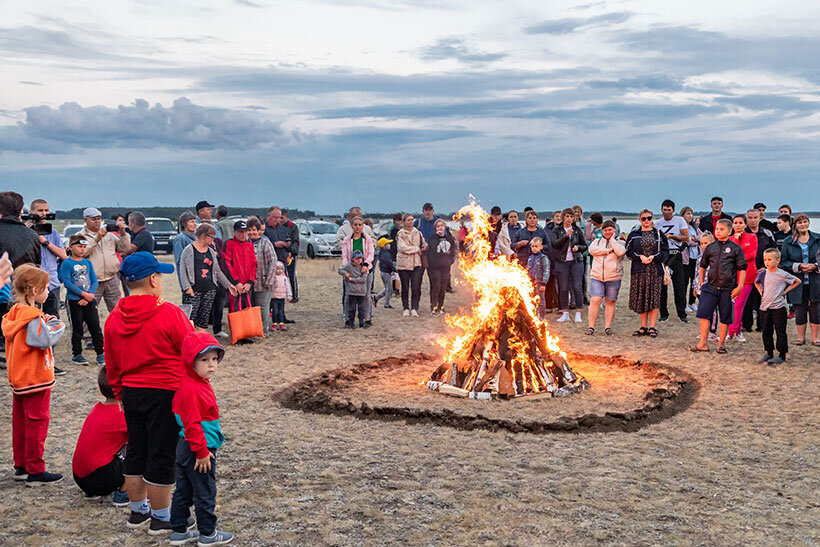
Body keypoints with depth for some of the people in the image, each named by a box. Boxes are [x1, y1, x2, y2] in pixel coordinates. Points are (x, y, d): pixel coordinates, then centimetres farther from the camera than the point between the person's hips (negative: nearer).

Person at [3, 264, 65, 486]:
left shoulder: (15, 312, 6)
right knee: (37, 423, -1)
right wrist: (56, 325, -13)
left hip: (19, 378, 9)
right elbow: (45, 340, -29)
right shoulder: (33, 316, -21)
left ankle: (21, 466, 26)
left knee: (20, 421, 15)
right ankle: (35, 471, 5)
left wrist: (44, 323, 3)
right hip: (35, 378, -9)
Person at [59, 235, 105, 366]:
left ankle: (100, 353, 10)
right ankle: (77, 354, 15)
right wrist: (83, 294, -16)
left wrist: (89, 295, -9)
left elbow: (94, 281, 7)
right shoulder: (66, 263, -4)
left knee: (95, 327, 3)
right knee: (77, 329, 4)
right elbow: (67, 282, -12)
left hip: (89, 300, 4)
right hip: (74, 301, -3)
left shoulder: (88, 263, 10)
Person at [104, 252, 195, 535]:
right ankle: (161, 517, 14)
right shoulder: (169, 313, -17)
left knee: (135, 451, 17)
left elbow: (111, 365, 11)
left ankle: (138, 511, 30)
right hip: (165, 393, -6)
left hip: (131, 393, 6)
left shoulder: (114, 318, 2)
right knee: (161, 455, 3)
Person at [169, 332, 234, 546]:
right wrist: (202, 452, -21)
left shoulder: (198, 383, 7)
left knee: (183, 491, 18)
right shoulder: (192, 390, -25)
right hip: (197, 451, -10)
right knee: (205, 493, 5)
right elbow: (192, 425, -26)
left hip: (186, 448, 10)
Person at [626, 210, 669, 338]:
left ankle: (652, 327, 2)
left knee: (654, 298, -4)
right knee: (640, 298, 3)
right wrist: (640, 257, -12)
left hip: (655, 270, -1)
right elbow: (629, 252, 4)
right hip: (639, 270, 1)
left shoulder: (659, 234, 7)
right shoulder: (633, 234, 8)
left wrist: (653, 257, -13)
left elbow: (665, 251, 3)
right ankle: (643, 327, 13)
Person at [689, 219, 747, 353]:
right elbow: (703, 265, 21)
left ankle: (721, 344, 17)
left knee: (725, 317, 6)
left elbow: (742, 269, -1)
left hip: (728, 288, -3)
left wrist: (739, 287, -8)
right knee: (704, 313, -6)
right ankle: (703, 342, -1)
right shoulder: (710, 247, 9)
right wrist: (701, 282, 15)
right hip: (710, 286, 3)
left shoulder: (735, 248, 0)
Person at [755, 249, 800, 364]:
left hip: (778, 308, -4)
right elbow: (756, 283, 25)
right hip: (764, 307, 4)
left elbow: (797, 281, 4)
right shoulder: (762, 273, 4)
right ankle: (769, 353, 22)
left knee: (780, 332, 1)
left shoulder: (782, 274, -8)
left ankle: (782, 355, 9)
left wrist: (785, 291, -2)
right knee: (766, 332, 11)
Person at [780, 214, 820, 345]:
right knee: (799, 310, 4)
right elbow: (783, 262, 2)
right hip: (798, 282, 0)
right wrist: (799, 266, -12)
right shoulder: (788, 242, 4)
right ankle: (801, 337, 16)